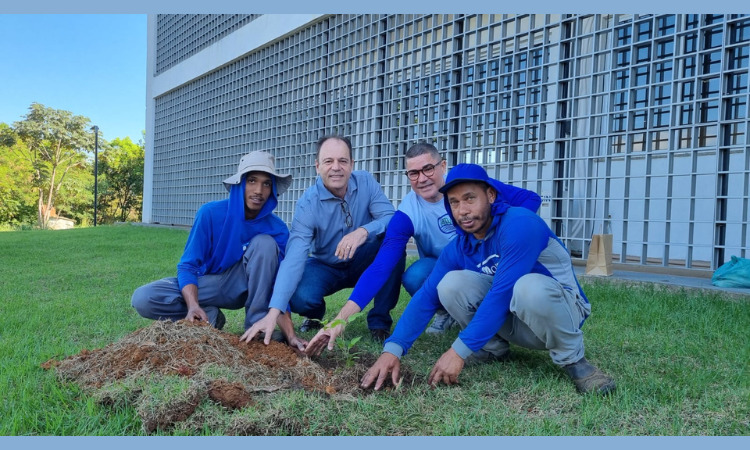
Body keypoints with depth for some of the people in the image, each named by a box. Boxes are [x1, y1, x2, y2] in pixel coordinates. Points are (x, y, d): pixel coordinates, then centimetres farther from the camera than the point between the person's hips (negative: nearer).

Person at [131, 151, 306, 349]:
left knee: (265, 242, -30)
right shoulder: (211, 213, -20)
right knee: (142, 299, -24)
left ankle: (257, 325, -21)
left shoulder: (277, 229, -17)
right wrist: (194, 306, -36)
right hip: (208, 284, 0)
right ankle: (210, 316, -6)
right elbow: (187, 266, -16)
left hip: (244, 286, 0)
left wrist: (290, 335, -31)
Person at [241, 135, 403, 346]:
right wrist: (273, 312, -44)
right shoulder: (307, 204, -23)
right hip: (325, 267, -1)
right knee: (300, 297, -32)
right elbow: (294, 257, -33)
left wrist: (364, 231, -47)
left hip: (364, 263, 2)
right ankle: (315, 316, 10)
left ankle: (380, 321, -13)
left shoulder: (365, 182, -16)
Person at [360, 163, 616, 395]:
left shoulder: (520, 224, -26)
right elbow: (426, 297, -10)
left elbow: (502, 293, -32)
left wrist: (459, 351, -32)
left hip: (562, 309, -5)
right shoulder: (458, 248, -6)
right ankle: (493, 349, 4)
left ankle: (573, 360, -13)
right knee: (451, 283, -18)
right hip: (514, 324, 5)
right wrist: (392, 350, -23)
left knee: (530, 287, -39)